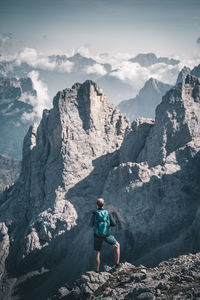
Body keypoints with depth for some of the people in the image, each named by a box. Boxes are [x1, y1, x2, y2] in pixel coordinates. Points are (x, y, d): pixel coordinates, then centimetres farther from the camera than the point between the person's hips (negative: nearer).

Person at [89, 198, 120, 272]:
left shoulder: (94, 214, -11)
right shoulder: (107, 213, -9)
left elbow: (91, 225, 1)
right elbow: (113, 224, 0)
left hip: (97, 236, 1)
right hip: (106, 235, -1)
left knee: (97, 253, 13)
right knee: (117, 246, 22)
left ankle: (97, 272, 16)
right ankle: (117, 264, 17)